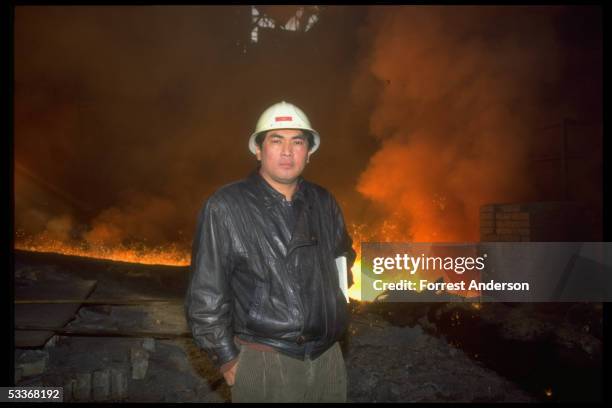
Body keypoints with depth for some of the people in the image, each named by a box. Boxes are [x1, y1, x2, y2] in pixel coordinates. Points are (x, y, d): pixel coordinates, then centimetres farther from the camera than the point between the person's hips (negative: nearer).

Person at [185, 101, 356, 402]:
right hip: (264, 363, -4)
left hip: (329, 358, 5)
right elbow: (205, 293, -8)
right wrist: (227, 359, -6)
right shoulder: (225, 207, -9)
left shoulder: (324, 203, 6)